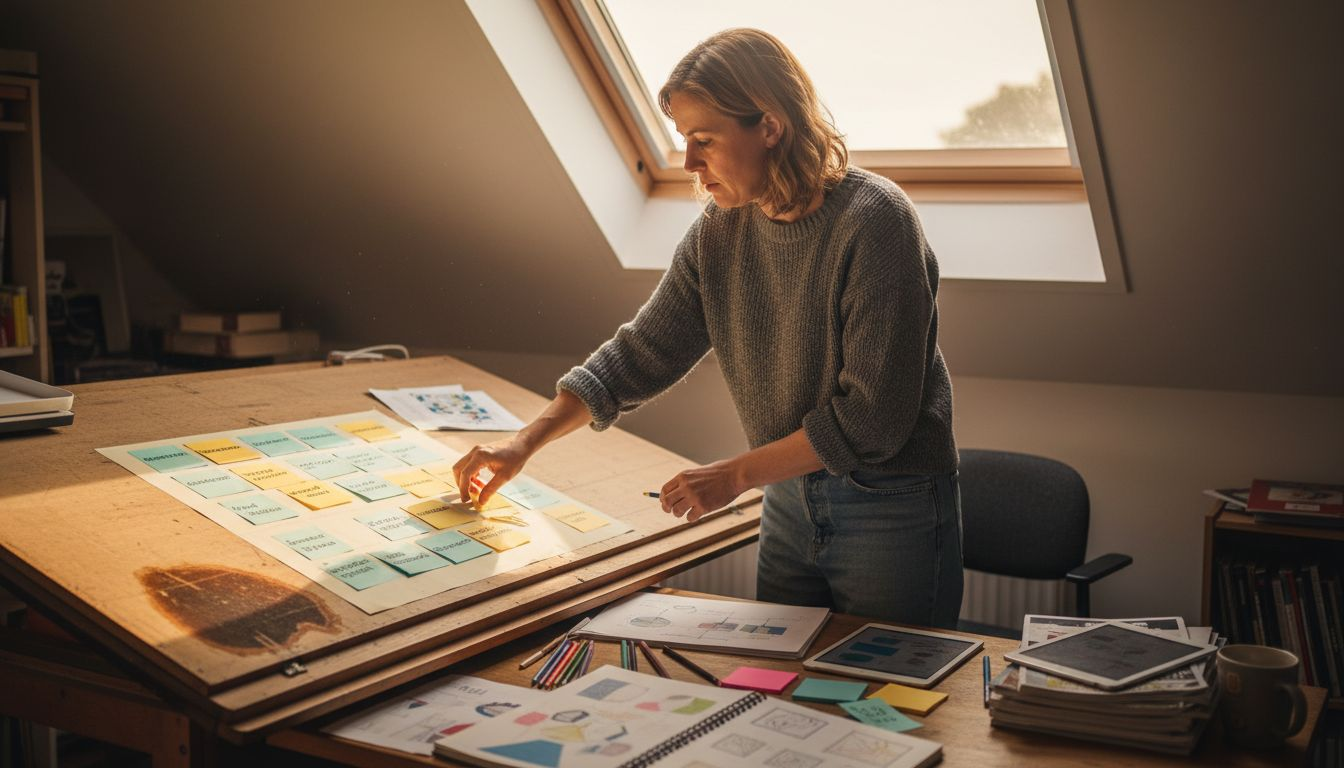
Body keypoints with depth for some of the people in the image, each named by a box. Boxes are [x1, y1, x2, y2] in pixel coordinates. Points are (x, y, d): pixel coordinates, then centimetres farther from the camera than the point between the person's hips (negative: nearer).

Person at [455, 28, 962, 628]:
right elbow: (643, 352, 6)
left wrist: (734, 476, -17)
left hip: (892, 514, -6)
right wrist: (527, 441, 0)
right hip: (790, 503, 6)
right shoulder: (722, 226, -1)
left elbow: (873, 415, -22)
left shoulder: (872, 222, -21)